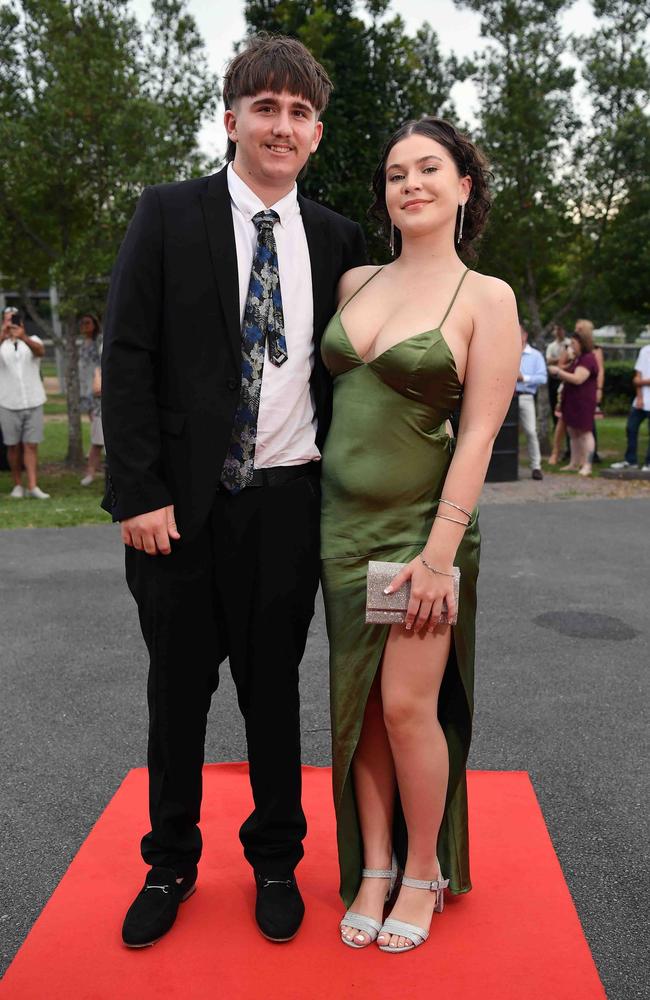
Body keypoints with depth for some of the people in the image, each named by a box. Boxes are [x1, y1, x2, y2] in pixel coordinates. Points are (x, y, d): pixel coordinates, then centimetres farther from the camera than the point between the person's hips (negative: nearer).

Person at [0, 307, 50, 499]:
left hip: (33, 402, 0)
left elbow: (40, 351, -19)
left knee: (31, 445, -3)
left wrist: (23, 337, -38)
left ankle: (33, 487, -7)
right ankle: (18, 485, 14)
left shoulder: (32, 340, 5)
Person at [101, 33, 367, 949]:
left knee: (275, 686, 13)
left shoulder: (335, 238, 7)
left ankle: (276, 860, 32)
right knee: (179, 687, 11)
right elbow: (128, 358, -6)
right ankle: (170, 863, 31)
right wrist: (139, 493, -12)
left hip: (287, 500, 2)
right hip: (180, 500, -1)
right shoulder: (169, 217, -1)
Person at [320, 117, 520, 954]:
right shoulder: (354, 283, 8)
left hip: (419, 523, -4)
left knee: (408, 706, -4)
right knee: (358, 704, 8)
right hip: (342, 518, 5)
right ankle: (371, 869, 24)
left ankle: (424, 871, 20)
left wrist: (441, 549, -16)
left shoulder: (487, 298, -5)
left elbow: (478, 433, -10)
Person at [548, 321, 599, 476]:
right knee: (573, 431, 13)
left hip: (583, 402, -10)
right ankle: (574, 463, 20)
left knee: (585, 432, -5)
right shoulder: (577, 359, 17)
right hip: (572, 400, 10)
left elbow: (577, 379, -25)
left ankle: (587, 465, -2)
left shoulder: (588, 359, -15)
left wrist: (558, 372, -17)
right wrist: (559, 374, 8)